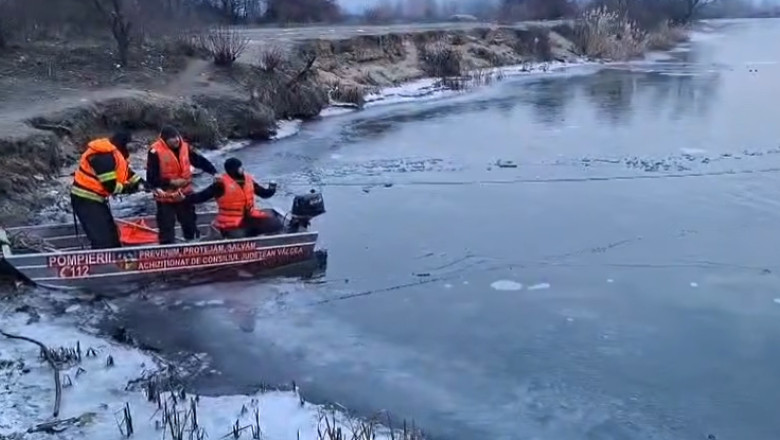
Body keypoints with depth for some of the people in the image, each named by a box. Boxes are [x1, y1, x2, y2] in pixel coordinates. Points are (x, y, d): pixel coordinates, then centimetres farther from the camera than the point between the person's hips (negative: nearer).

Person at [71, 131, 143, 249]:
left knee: (111, 233, 18)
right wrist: (127, 188, -7)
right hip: (85, 199, -10)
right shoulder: (104, 156, -23)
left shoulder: (113, 153, 8)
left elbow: (127, 172, 16)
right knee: (102, 239, -14)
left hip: (95, 198, 10)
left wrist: (141, 183, 2)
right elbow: (110, 186, -23)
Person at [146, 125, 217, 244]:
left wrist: (214, 172, -12)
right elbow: (151, 179, -16)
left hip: (185, 194, 5)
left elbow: (200, 161, 2)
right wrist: (171, 182, -21)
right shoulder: (155, 151, -17)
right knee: (166, 230, 2)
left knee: (190, 224, 18)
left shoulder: (185, 147, -3)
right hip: (166, 198, -5)